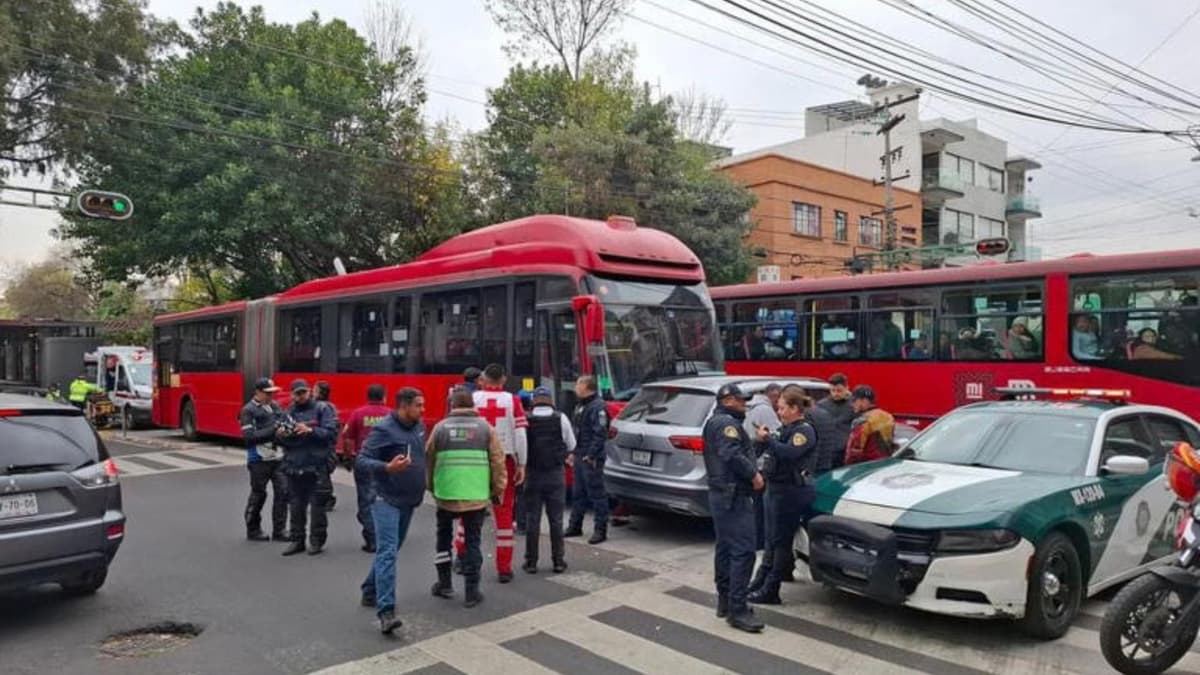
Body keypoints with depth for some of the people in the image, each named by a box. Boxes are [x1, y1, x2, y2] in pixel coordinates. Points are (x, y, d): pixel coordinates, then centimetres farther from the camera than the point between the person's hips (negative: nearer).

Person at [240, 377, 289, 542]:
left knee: (282, 491, 0)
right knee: (258, 494, 6)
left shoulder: (275, 406, 11)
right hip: (259, 459, -5)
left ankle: (279, 530, 9)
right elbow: (249, 436, -15)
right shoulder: (248, 410, -7)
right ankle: (253, 530, 22)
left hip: (278, 457, 5)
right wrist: (273, 429, -19)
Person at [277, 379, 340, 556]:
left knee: (317, 506, 2)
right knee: (296, 507, 10)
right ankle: (297, 540, 21)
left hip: (317, 467, -4)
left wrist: (311, 430, -21)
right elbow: (282, 440, 14)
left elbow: (331, 433, -10)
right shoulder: (289, 412, 13)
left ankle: (317, 541, 13)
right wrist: (280, 434, -8)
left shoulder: (322, 410, 0)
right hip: (294, 467, 4)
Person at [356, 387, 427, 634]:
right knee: (387, 552, -14)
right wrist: (387, 467, -34)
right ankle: (386, 611, -16)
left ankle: (370, 591, 35)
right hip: (386, 499, -8)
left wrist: (422, 487, 12)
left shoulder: (418, 427, 7)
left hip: (408, 499, 8)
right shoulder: (384, 430, -16)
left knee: (392, 549, 18)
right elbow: (361, 460, -18)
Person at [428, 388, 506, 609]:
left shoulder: (441, 427, 2)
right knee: (472, 541, 8)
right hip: (477, 496, -1)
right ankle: (472, 592, 9)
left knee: (444, 536, 21)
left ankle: (445, 584, 26)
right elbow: (498, 462, 0)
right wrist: (498, 491, 10)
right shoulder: (485, 428, 1)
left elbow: (429, 460, 7)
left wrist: (431, 487, 22)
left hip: (446, 494, 1)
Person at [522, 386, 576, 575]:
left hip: (533, 474, 0)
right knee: (556, 519, 8)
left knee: (532, 519, 7)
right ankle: (558, 561, 11)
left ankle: (531, 562, 11)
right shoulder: (561, 418, -4)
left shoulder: (526, 419, -7)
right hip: (555, 474, 0)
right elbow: (571, 446, 5)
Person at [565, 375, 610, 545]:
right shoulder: (580, 406, 17)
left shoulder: (598, 407, -14)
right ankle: (575, 526, 26)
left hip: (591, 459, -10)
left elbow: (600, 434, -20)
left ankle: (600, 530, 3)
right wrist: (573, 451, 15)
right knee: (579, 493, 16)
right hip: (580, 456, 10)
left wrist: (591, 455, -23)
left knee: (596, 494, -3)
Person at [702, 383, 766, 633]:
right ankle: (737, 609, -13)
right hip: (734, 494, -11)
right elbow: (732, 455, -26)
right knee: (743, 550, -12)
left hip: (721, 492, 11)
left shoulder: (715, 422, 22)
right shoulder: (727, 422, -13)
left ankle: (724, 600, 23)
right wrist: (754, 474, -17)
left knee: (725, 547, 16)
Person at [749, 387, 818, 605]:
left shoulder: (805, 430, -11)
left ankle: (770, 590, 2)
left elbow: (788, 453, -27)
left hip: (792, 491, -8)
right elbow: (763, 452, 15)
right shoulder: (784, 429, 15)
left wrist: (767, 438, -18)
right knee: (774, 538, 14)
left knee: (781, 540, -3)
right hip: (776, 488, 8)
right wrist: (762, 440, -4)